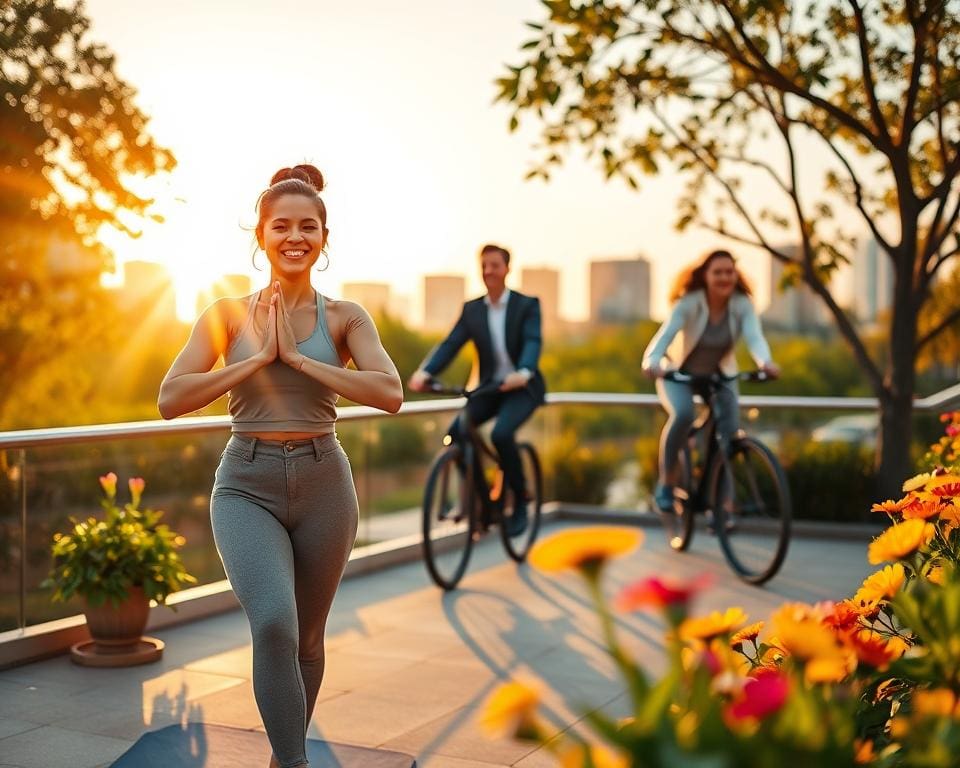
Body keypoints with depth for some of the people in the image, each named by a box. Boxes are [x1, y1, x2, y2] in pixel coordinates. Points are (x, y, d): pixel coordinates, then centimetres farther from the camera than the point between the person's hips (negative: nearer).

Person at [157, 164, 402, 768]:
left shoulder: (344, 317, 1)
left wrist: (297, 356, -15)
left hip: (323, 483, 1)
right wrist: (258, 357, -12)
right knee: (274, 624, -24)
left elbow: (390, 393, -15)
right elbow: (171, 399, -7)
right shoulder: (227, 314, 2)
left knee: (306, 639, 13)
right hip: (247, 485, -1)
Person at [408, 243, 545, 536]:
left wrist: (523, 373, -45)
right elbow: (450, 344, -8)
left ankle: (520, 503, -10)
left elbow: (533, 342, -23)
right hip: (489, 387, 4)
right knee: (456, 433, -19)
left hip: (522, 388, -4)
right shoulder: (471, 309, 4)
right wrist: (424, 372, -27)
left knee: (501, 434, -31)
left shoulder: (527, 305, -7)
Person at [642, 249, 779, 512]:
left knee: (730, 427, -20)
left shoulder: (742, 305, -18)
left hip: (720, 374, 3)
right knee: (683, 414, -32)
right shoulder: (689, 304, -24)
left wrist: (765, 362, -56)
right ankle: (666, 483, -13)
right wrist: (652, 362, -59)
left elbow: (754, 336, -34)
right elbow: (665, 334, -37)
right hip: (680, 374, -2)